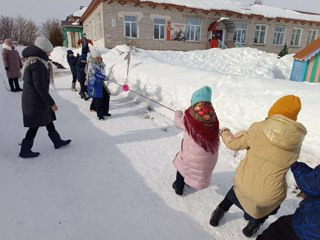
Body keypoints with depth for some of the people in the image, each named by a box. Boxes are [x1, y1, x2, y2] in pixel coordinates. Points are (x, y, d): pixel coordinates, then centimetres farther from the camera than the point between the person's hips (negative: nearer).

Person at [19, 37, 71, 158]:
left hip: (31, 98, 10)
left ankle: (57, 141, 31)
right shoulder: (38, 64, -21)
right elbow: (39, 86, -25)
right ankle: (25, 150, 15)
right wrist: (51, 102, -19)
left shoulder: (33, 61, 10)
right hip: (36, 100, -10)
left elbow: (26, 79, 18)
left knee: (48, 119, 18)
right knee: (35, 124, 2)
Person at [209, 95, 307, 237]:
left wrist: (224, 132, 15)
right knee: (271, 204, 37)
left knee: (237, 190, 37)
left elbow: (233, 143, -5)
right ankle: (254, 225, 47)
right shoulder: (296, 142, -10)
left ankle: (220, 211, 46)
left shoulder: (259, 128, -15)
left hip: (243, 183, 1)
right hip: (269, 195, 0)